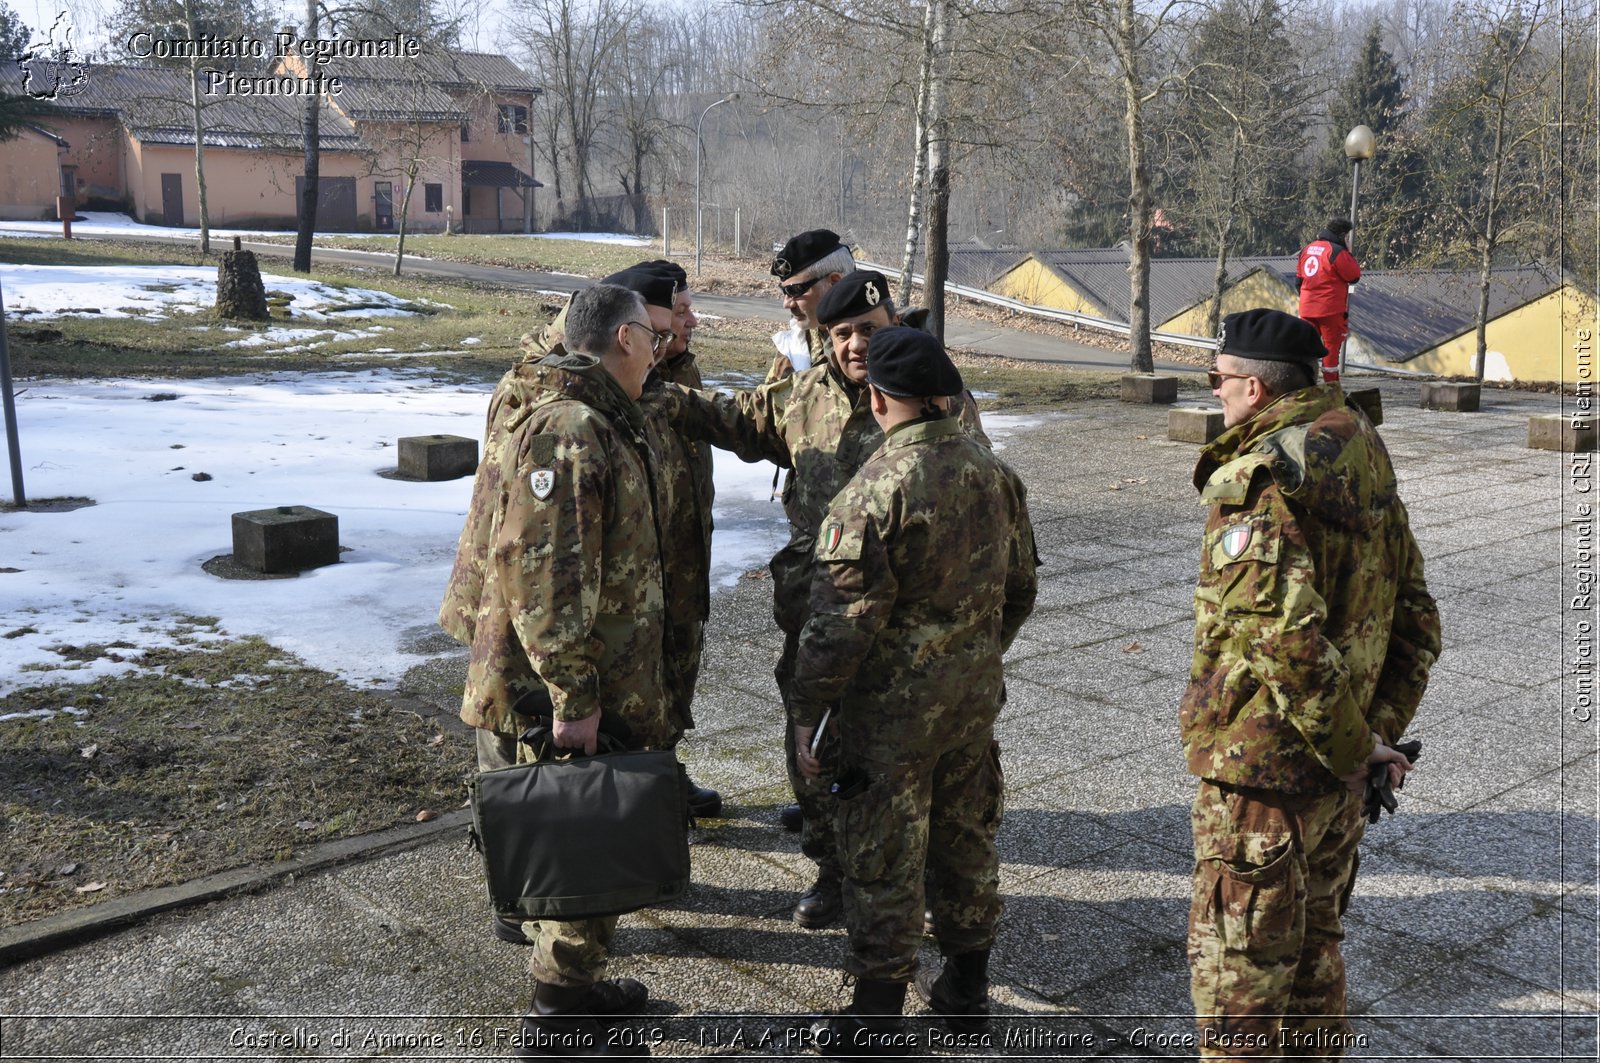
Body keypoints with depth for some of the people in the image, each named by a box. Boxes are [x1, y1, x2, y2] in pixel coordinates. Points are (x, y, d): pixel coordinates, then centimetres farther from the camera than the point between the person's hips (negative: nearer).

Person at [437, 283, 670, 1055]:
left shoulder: (592, 422, 14)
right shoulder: (568, 429, -21)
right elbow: (543, 578, -27)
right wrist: (575, 695, -24)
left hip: (603, 686, 10)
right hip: (552, 695, -10)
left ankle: (573, 983, 37)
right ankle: (559, 1012, 16)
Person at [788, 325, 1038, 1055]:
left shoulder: (877, 490, -21)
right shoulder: (993, 473, 1)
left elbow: (842, 620, -20)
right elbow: (1020, 590, 11)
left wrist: (807, 709, -9)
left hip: (892, 708, -7)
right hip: (975, 696, 7)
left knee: (882, 860, 6)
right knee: (966, 839, 20)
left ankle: (877, 1020, 19)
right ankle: (966, 990, 36)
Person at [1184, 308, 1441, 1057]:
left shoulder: (1256, 487, -22)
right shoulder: (1363, 459, 6)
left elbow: (1288, 642, -29)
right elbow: (1414, 620, 11)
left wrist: (1351, 747, -16)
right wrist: (1379, 731, 9)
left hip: (1261, 769, -9)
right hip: (1332, 773, 9)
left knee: (1238, 969, 6)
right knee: (1313, 949, 25)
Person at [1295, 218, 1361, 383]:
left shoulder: (1307, 249, 10)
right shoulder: (1337, 252, -12)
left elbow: (1298, 279, 16)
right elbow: (1355, 276, -7)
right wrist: (1349, 255, 2)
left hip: (1306, 309, 6)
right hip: (1330, 310, -6)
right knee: (1332, 347, 2)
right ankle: (1331, 386, 3)